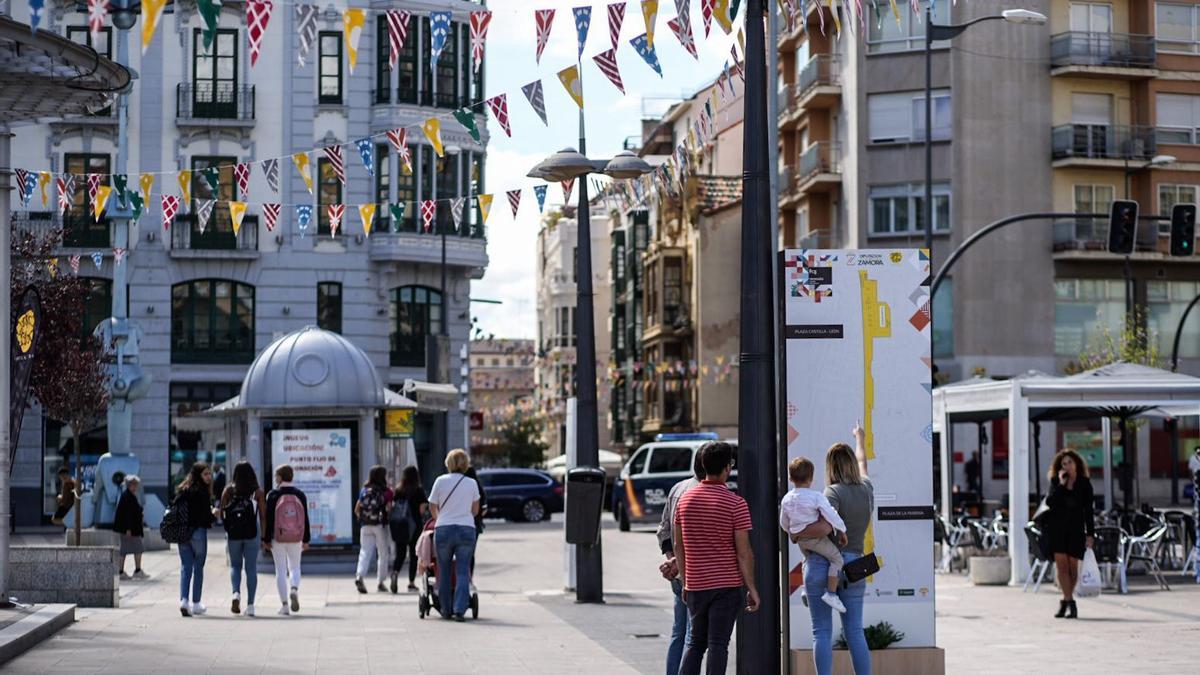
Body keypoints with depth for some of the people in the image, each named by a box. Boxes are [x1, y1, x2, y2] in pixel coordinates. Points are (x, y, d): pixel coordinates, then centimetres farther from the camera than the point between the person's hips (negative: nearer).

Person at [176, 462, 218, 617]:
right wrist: (214, 515, 4)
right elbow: (206, 516, -16)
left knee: (185, 567, 6)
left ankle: (183, 600, -10)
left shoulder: (183, 490, 6)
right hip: (198, 532, -5)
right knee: (198, 568, 9)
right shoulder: (202, 492, -12)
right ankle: (196, 604, 15)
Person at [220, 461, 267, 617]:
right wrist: (264, 535, 3)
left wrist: (227, 527, 13)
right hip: (252, 534, 0)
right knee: (251, 569, 6)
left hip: (233, 533, 0)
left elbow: (222, 513, -2)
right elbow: (263, 516, -4)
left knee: (235, 565, 16)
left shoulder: (228, 490, 0)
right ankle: (250, 605, 4)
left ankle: (236, 593, -10)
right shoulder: (257, 492, -1)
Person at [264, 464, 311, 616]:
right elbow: (305, 519, 4)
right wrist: (306, 540, 11)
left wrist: (266, 539, -2)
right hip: (296, 539, 2)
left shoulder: (273, 495, -7)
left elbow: (268, 519, -8)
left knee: (280, 571, 5)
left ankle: (284, 605, 3)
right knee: (295, 568, 15)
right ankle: (294, 589, -14)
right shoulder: (300, 495, 2)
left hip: (278, 539, -2)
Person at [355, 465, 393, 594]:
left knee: (365, 552, 3)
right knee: (383, 554, 10)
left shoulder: (364, 490, 6)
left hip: (365, 525, 3)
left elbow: (356, 509, 6)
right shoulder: (386, 491, -3)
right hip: (380, 525, -3)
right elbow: (389, 508, -10)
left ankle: (359, 576, -19)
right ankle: (381, 582, 12)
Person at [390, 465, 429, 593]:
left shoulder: (398, 490, 3)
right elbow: (422, 509, -9)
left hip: (397, 525, 2)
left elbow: (392, 506, 3)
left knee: (400, 552, 8)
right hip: (414, 525, -2)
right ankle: (411, 582, 10)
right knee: (413, 553, 8)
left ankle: (395, 572, -20)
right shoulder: (419, 491, -6)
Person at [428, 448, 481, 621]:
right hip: (467, 529, 0)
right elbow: (475, 510, 12)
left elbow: (432, 507, 9)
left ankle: (446, 610, 17)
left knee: (444, 571, 11)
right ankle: (460, 610, -9)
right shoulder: (472, 483, 3)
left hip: (444, 529, 0)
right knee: (463, 571, 1)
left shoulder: (441, 481, 0)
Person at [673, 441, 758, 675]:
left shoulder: (685, 499, 4)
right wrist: (751, 588, -4)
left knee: (695, 642, 15)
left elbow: (678, 546, 9)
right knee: (717, 645, -1)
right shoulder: (735, 504, -10)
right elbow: (744, 552, -11)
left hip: (695, 585, 4)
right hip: (727, 586, -4)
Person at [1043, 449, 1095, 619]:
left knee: (1072, 566, 0)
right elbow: (1050, 502, -11)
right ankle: (1070, 602, -12)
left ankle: (1065, 601, 15)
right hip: (1057, 527, 0)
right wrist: (1061, 484, -16)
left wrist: (1090, 533, 1)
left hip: (1076, 528, 0)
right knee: (1061, 563, -12)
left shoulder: (1084, 484, 4)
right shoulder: (1056, 482, 5)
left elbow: (1088, 510, 5)